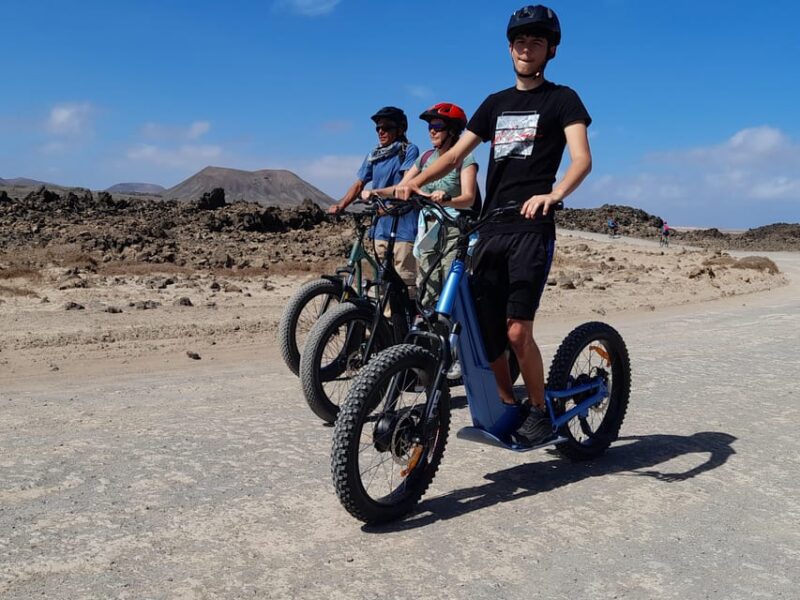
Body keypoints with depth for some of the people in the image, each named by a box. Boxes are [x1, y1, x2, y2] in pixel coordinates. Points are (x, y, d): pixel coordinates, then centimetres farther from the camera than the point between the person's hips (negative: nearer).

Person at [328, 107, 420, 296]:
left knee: (405, 283, -10)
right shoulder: (373, 156, 15)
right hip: (381, 229, 6)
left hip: (403, 229, -6)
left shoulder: (409, 151, -2)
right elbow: (359, 184, 16)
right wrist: (340, 206, 1)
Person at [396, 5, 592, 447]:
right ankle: (507, 408, 21)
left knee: (517, 331, -13)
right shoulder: (496, 103, 20)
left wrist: (553, 195, -32)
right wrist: (415, 182, -4)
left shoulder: (562, 99, 4)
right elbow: (455, 154, 14)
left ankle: (540, 413, 6)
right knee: (484, 330, 3)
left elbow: (582, 159, -11)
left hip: (531, 228, -5)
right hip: (491, 228, 5)